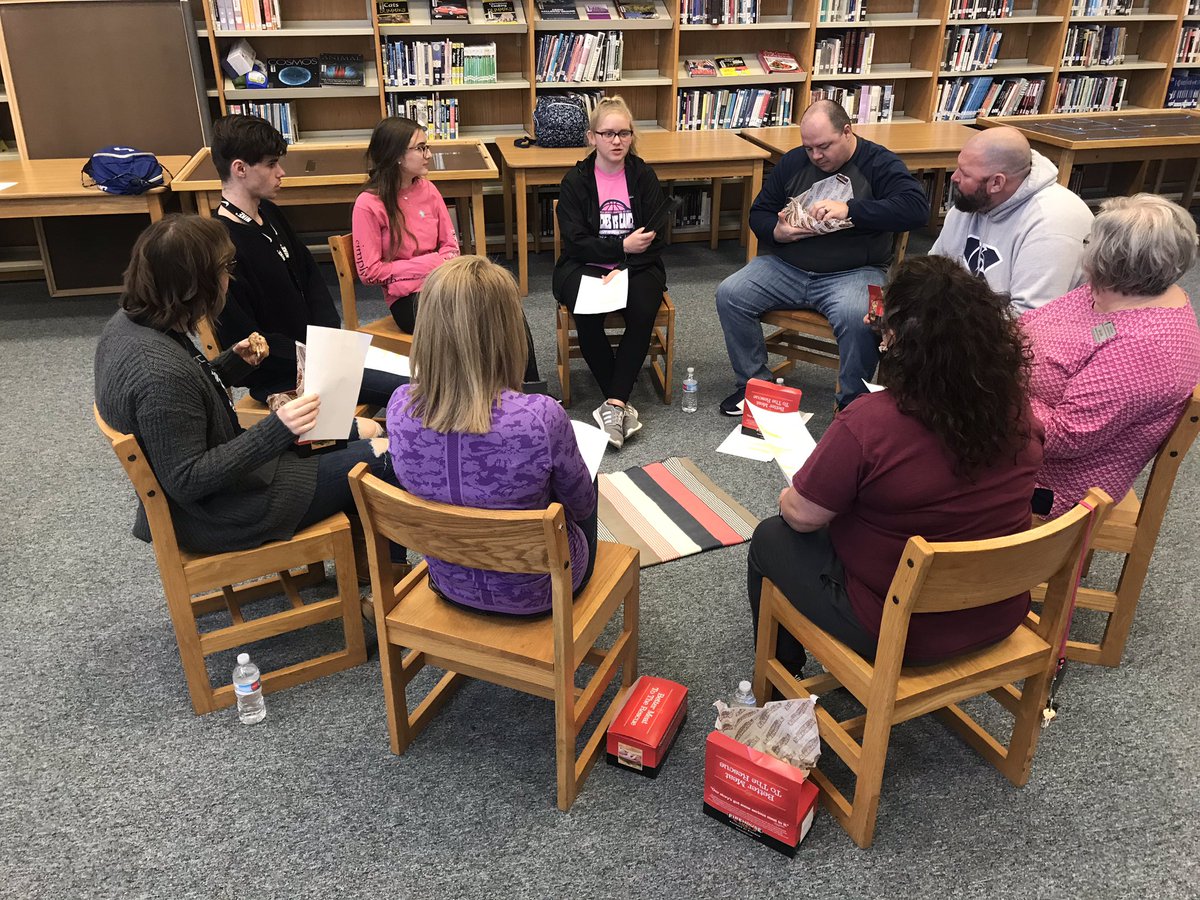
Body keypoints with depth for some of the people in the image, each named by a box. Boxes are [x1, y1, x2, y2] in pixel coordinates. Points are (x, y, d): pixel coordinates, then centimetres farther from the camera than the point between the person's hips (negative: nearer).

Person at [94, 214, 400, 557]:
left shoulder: (127, 323, -4)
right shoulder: (162, 372, -34)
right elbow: (187, 481, -28)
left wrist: (234, 362, 3)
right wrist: (276, 430, -34)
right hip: (218, 518, -10)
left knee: (367, 429, 15)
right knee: (384, 456, -4)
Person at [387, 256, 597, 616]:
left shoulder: (400, 408, -22)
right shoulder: (540, 418, -35)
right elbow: (581, 504, -16)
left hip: (451, 584, 4)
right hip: (532, 592, -3)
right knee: (585, 488, 30)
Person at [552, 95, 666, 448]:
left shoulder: (644, 177, 5)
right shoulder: (575, 181, 1)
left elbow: (656, 240, -2)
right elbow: (576, 242, -7)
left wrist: (623, 270, -17)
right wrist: (623, 246, -18)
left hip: (637, 267, 1)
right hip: (584, 268, -1)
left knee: (643, 311, -31)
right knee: (588, 314, -32)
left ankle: (613, 405, -28)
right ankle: (621, 403, -19)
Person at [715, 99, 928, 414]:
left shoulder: (878, 163, -2)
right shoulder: (794, 161, 12)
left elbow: (916, 207, -18)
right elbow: (758, 213, 18)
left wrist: (850, 209, -25)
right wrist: (776, 232, -7)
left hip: (853, 273, -4)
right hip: (785, 267, 5)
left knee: (857, 318, -36)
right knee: (729, 294, -16)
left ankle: (853, 403, -11)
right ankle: (754, 383, 0)